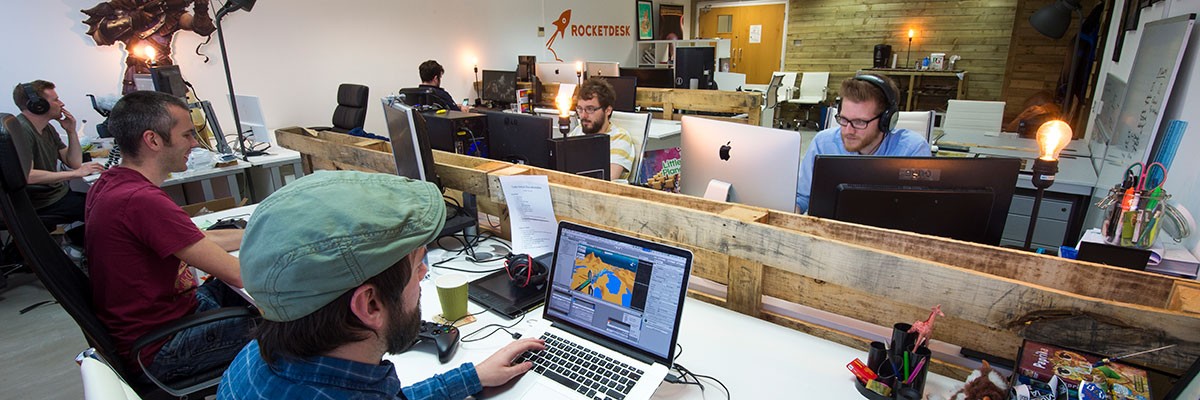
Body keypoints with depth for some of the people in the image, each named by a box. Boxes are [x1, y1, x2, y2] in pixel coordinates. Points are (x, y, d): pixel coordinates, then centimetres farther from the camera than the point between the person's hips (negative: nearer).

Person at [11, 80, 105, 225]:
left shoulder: (47, 128, 12)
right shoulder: (21, 130, -18)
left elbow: (74, 162, 11)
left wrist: (72, 131, 1)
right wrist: (75, 173, -29)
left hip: (61, 193, 9)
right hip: (43, 205, -9)